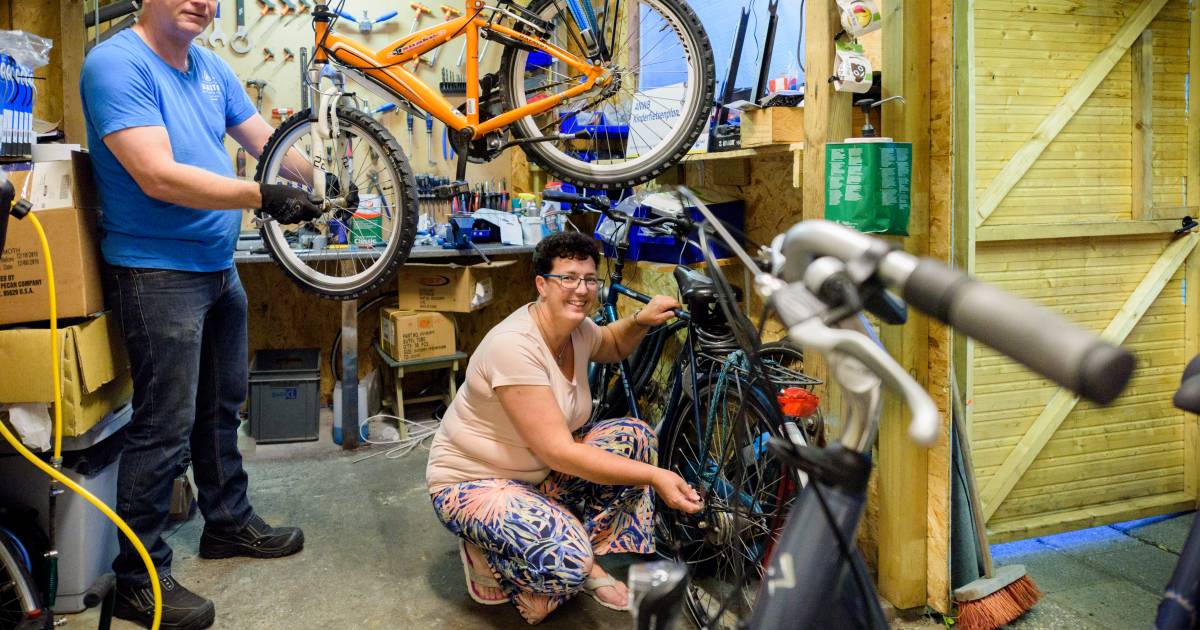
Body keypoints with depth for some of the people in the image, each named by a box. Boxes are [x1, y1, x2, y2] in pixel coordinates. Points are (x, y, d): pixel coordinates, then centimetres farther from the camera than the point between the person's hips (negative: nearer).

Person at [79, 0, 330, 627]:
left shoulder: (211, 68, 10)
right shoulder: (115, 64, -15)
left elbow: (269, 143, 13)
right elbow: (158, 177, -24)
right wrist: (263, 196, -24)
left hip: (219, 268, 8)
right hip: (158, 274, -8)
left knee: (222, 407, 19)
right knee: (165, 428, -3)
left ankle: (229, 521, 37)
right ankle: (138, 579, 12)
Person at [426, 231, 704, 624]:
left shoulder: (578, 330, -6)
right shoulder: (514, 345, -30)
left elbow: (613, 347, 21)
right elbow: (559, 452, -32)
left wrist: (640, 321, -3)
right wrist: (654, 477, -33)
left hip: (538, 470, 9)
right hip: (473, 482, -8)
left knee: (635, 436, -4)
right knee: (567, 555, -32)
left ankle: (590, 566, 3)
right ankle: (486, 552, 2)